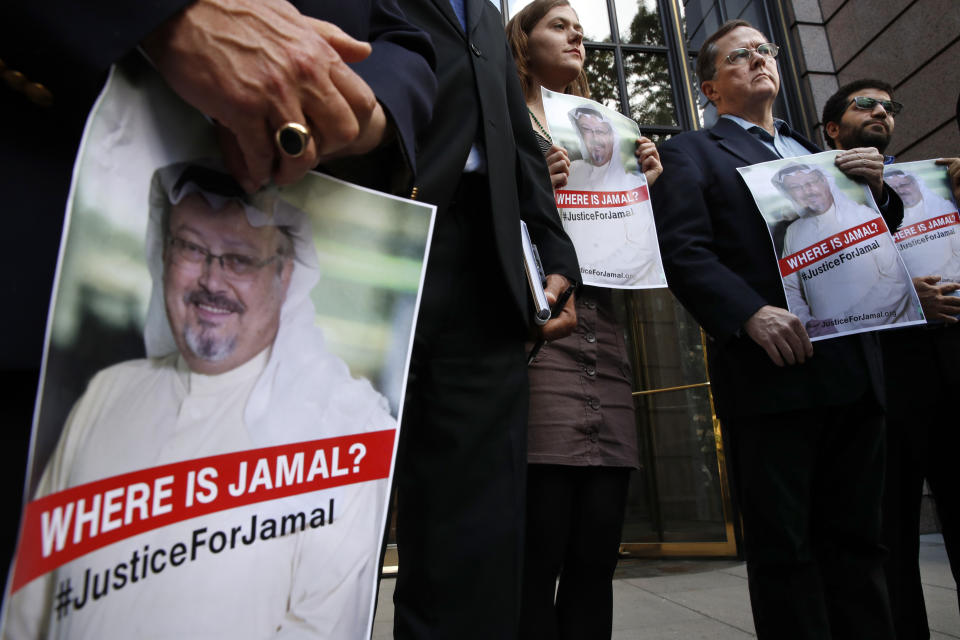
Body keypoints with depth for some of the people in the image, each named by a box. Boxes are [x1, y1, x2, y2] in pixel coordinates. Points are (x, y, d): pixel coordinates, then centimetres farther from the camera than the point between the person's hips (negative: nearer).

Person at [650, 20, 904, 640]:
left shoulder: (814, 152, 27)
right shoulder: (690, 153, 7)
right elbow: (684, 251, -8)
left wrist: (878, 190, 6)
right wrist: (752, 314, -22)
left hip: (853, 371, 6)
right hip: (772, 371, -6)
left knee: (856, 541, 11)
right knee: (784, 548, 0)